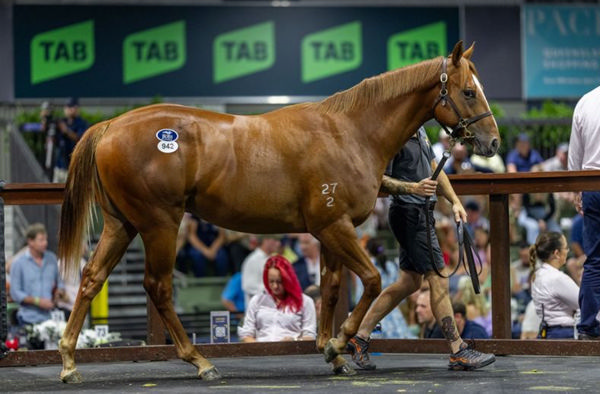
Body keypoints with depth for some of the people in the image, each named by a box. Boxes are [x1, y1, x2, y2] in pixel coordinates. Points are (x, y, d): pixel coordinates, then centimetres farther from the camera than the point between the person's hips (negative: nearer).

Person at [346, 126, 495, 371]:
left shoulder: (419, 132, 14)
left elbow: (434, 168, 23)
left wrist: (455, 201, 16)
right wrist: (413, 188, -30)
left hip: (422, 213, 10)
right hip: (408, 211, -10)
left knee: (410, 282, 14)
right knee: (438, 279, -8)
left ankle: (360, 338, 19)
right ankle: (458, 353, -4)